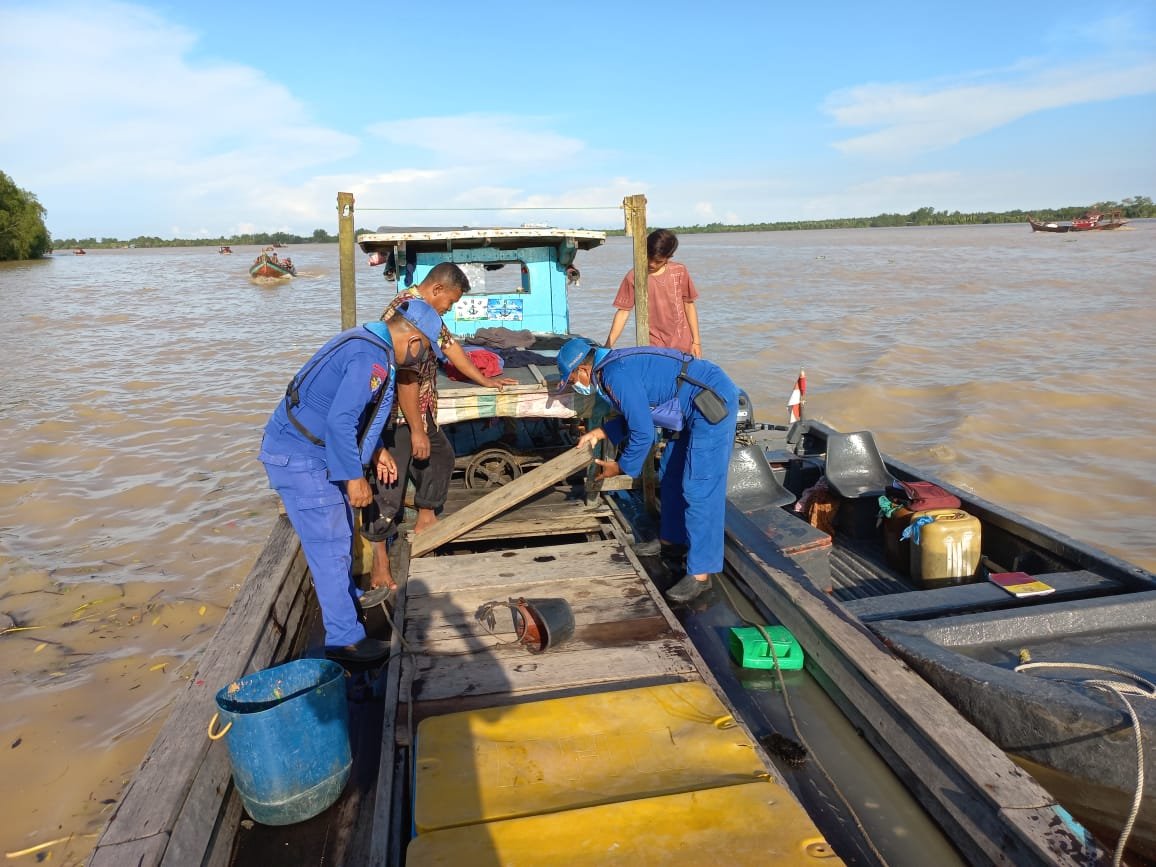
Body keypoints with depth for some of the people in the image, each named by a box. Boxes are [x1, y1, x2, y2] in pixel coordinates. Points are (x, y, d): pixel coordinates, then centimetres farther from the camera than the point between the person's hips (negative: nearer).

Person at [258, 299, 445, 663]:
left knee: (340, 533, 23)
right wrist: (354, 476, -22)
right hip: (300, 458, -10)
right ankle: (344, 638, 7)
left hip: (310, 451, 10)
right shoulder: (372, 359, -23)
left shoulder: (369, 343, 10)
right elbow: (340, 420, -29)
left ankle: (346, 599, 43)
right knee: (330, 544, -3)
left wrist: (376, 450, 20)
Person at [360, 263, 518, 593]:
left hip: (419, 409, 10)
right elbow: (405, 377, -27)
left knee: (440, 456, 21)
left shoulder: (427, 310, 8)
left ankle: (425, 520, 36)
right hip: (394, 414, -10)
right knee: (389, 482, -4)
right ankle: (379, 560, 5)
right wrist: (416, 431, -23)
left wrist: (485, 380, 27)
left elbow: (449, 345, 21)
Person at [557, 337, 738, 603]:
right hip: (700, 407, 11)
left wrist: (620, 467, -5)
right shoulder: (614, 366, 10)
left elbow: (643, 433, -19)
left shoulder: (617, 376, -21)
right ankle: (671, 540, 36)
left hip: (714, 405, -11)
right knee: (673, 477, 19)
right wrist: (599, 433, 15)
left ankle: (700, 574, -4)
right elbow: (636, 414, 21)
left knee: (699, 489, -10)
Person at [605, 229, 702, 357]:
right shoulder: (633, 277, -7)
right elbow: (623, 312, -4)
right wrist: (608, 346, -8)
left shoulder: (679, 272, -2)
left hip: (682, 345, 2)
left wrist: (696, 341, 4)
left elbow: (689, 305, 5)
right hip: (652, 347, -2)